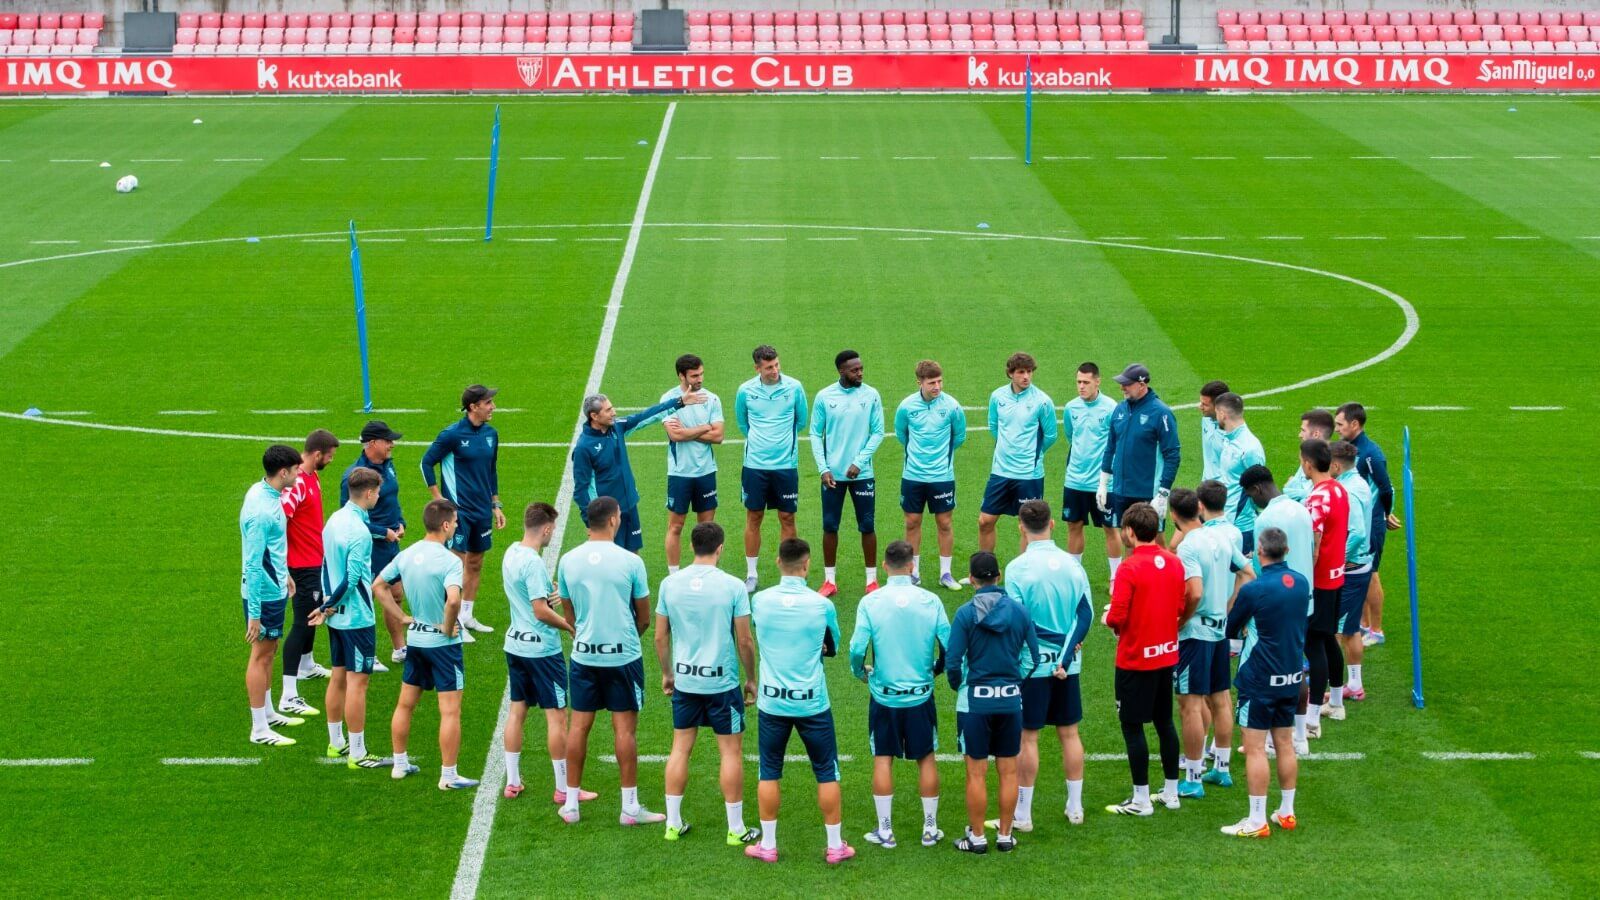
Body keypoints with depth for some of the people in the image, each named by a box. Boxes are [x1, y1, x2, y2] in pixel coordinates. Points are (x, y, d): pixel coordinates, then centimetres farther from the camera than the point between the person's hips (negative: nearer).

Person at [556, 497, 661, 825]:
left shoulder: (568, 561, -1)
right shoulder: (630, 561, -11)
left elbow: (568, 612, 9)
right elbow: (644, 617, -1)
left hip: (583, 655, 3)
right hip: (623, 655, -3)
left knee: (579, 726, 9)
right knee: (625, 728, 2)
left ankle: (571, 804, 16)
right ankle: (630, 807, 6)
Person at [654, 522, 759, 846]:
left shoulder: (670, 584, -2)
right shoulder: (733, 586, -11)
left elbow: (660, 636, 5)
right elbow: (745, 641, -7)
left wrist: (666, 673, 19)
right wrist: (751, 679, 6)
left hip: (684, 681, 3)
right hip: (723, 682, -3)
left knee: (680, 749, 13)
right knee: (731, 751, 6)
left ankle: (673, 823, 17)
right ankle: (736, 829, 11)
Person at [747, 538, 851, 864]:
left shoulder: (759, 600, -6)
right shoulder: (822, 605, -11)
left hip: (771, 703, 1)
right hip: (813, 703, -1)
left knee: (769, 773, 13)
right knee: (827, 774, 10)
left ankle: (767, 846, 18)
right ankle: (835, 846, 16)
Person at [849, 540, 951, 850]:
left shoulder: (870, 602, -9)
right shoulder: (930, 601, -6)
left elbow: (857, 648, -14)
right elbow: (948, 645, -5)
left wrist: (861, 671, 7)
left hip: (884, 695, -1)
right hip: (921, 694, 1)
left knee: (883, 759, 8)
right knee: (926, 758, 13)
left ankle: (885, 830, 12)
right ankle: (930, 828, 19)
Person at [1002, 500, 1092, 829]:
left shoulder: (1018, 568, -13)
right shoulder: (1072, 563, 0)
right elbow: (1086, 613, -4)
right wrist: (1065, 656, -7)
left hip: (1031, 663, -4)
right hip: (1068, 663, 4)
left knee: (1027, 737, 3)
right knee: (1069, 733, 14)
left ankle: (1023, 814, 8)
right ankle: (1075, 807, 22)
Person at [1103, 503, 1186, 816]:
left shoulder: (1130, 568, -19)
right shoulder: (1174, 563, 1)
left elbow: (1117, 617, -21)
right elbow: (1181, 608, 7)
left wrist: (1109, 617, 0)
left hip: (1135, 658, -7)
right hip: (1167, 654, 7)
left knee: (1132, 726, 3)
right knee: (1165, 722, 17)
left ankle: (1141, 799, 7)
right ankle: (1171, 792, 25)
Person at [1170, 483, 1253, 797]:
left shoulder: (1188, 546, -19)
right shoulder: (1227, 536, 4)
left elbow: (1194, 593, -29)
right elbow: (1248, 575, 12)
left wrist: (1179, 622, -14)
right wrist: (1229, 609, 15)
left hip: (1195, 631, -8)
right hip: (1222, 627, 8)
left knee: (1191, 705, -2)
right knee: (1220, 699, 17)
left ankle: (1193, 779, 1)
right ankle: (1222, 768, 27)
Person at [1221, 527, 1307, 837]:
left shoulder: (1253, 590, -17)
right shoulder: (1301, 583, 1)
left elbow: (1230, 630, -4)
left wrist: (1245, 628, 19)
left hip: (1260, 679, -7)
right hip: (1292, 677, 7)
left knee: (1255, 748, -3)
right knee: (1284, 743, 16)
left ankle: (1257, 821, -2)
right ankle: (1286, 812, 23)